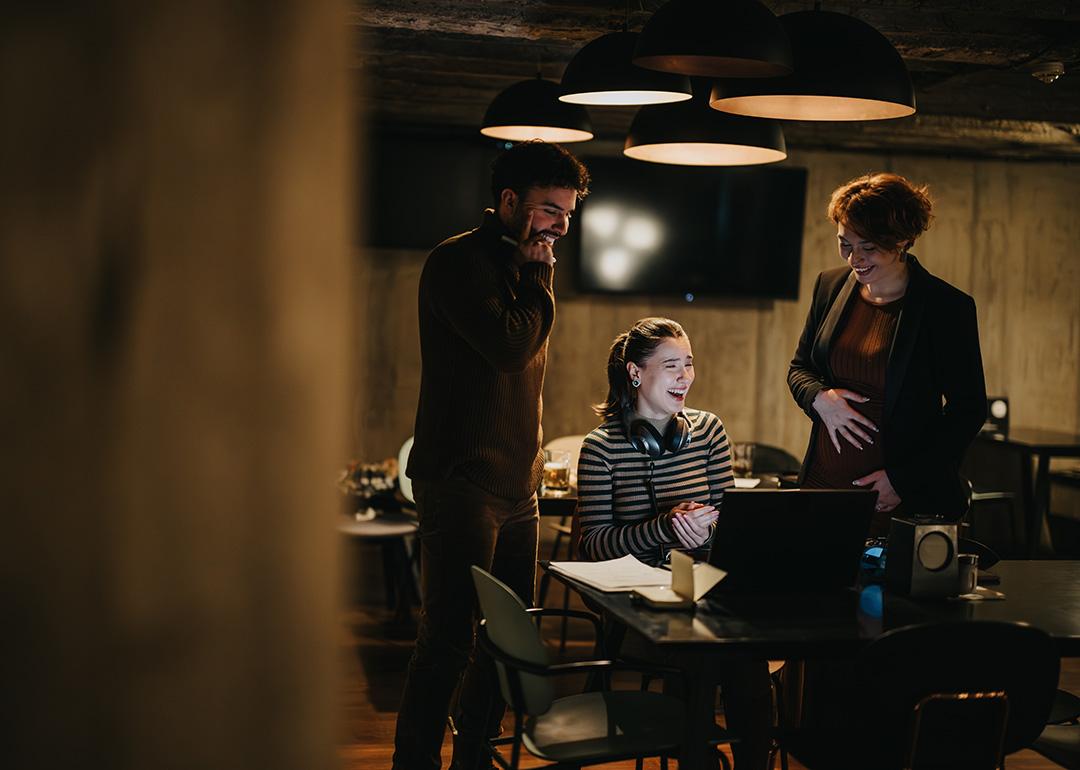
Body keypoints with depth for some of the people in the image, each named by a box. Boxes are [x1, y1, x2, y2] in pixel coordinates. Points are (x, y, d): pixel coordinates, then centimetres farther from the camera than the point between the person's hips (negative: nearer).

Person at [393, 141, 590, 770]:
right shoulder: (459, 262, -9)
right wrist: (540, 278, -8)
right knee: (449, 642, -7)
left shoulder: (521, 268, 18)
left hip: (518, 487, 9)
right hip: (463, 483, -9)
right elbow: (507, 345, -23)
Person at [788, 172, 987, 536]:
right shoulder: (831, 285, 5)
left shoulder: (948, 306, -10)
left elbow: (969, 409, -6)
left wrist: (903, 479, -12)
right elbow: (798, 368, 17)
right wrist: (820, 398, -7)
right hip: (823, 486, 4)